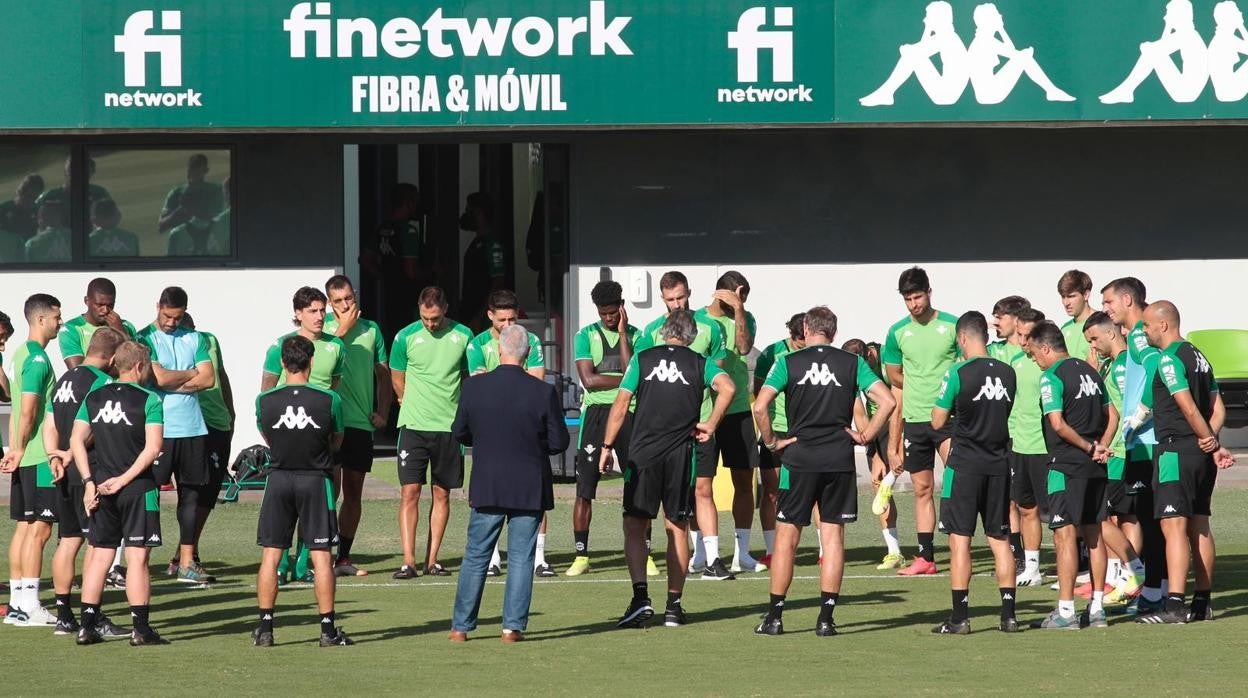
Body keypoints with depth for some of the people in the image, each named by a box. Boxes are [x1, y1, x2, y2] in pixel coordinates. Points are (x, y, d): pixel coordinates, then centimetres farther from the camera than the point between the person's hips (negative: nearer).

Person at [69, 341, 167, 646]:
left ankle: (87, 625, 9)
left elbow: (76, 440, 5)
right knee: (137, 555, -2)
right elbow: (153, 448, -15)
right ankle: (141, 629, -3)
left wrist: (89, 481, 3)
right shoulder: (149, 400, -6)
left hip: (101, 486, 5)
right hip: (137, 488, -5)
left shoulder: (94, 397, 9)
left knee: (99, 554, 10)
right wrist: (124, 480, -11)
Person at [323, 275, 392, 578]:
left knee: (354, 493, 9)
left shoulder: (371, 329, 11)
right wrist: (344, 327, -13)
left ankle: (344, 557, 17)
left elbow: (383, 373, 17)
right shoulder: (325, 326, 0)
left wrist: (383, 413, 6)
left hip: (362, 423, 5)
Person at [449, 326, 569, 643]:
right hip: (530, 489, -1)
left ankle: (461, 625, 13)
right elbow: (559, 442, -5)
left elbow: (459, 433, 4)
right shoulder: (543, 392, -11)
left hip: (487, 486, 1)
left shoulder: (474, 386, -7)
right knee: (521, 559, 6)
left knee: (475, 557, 11)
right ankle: (513, 626, 3)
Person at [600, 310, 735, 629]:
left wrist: (607, 446, 7)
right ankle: (674, 605, 9)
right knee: (677, 529, 9)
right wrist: (710, 425, -1)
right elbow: (728, 388, -12)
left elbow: (620, 405, 1)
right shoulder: (699, 363, 6)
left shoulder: (643, 359, 5)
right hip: (681, 454, 1)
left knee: (634, 525, 4)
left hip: (642, 452, -1)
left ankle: (641, 597, -12)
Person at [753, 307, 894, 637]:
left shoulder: (788, 363, -1)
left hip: (799, 458, -1)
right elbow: (888, 402, -5)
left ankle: (774, 617, 6)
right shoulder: (852, 363, 3)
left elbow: (760, 406, -12)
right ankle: (826, 618, 3)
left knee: (786, 536, 6)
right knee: (833, 535, 6)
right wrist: (865, 436, 4)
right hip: (840, 460, 1)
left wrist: (771, 442, 0)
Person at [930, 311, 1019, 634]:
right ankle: (1008, 614, 9)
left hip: (965, 464, -5)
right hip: (998, 464, 5)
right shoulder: (1007, 373, 3)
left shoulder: (958, 373, -12)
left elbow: (938, 421, -6)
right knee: (1000, 539, 11)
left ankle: (959, 617, -3)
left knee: (960, 539, -1)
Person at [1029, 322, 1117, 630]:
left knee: (1065, 534, -6)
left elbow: (1058, 424, -19)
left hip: (1066, 464, -8)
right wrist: (1100, 447, 4)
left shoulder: (1051, 377, -11)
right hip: (1094, 467, 8)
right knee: (1094, 533, 11)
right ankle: (1097, 607, 14)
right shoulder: (1089, 371, 13)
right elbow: (1112, 415, 15)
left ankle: (1065, 611, -8)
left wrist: (1090, 447, -9)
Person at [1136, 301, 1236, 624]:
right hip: (1200, 454, 9)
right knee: (1199, 526, 12)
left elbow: (1190, 409, -17)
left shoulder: (1169, 360, -13)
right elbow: (1218, 408, 15)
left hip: (1176, 451, -9)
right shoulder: (1198, 357, 16)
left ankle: (1175, 604, -20)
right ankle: (1202, 603, 16)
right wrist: (1211, 441, 0)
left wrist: (1212, 444, -5)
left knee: (1173, 525, -13)